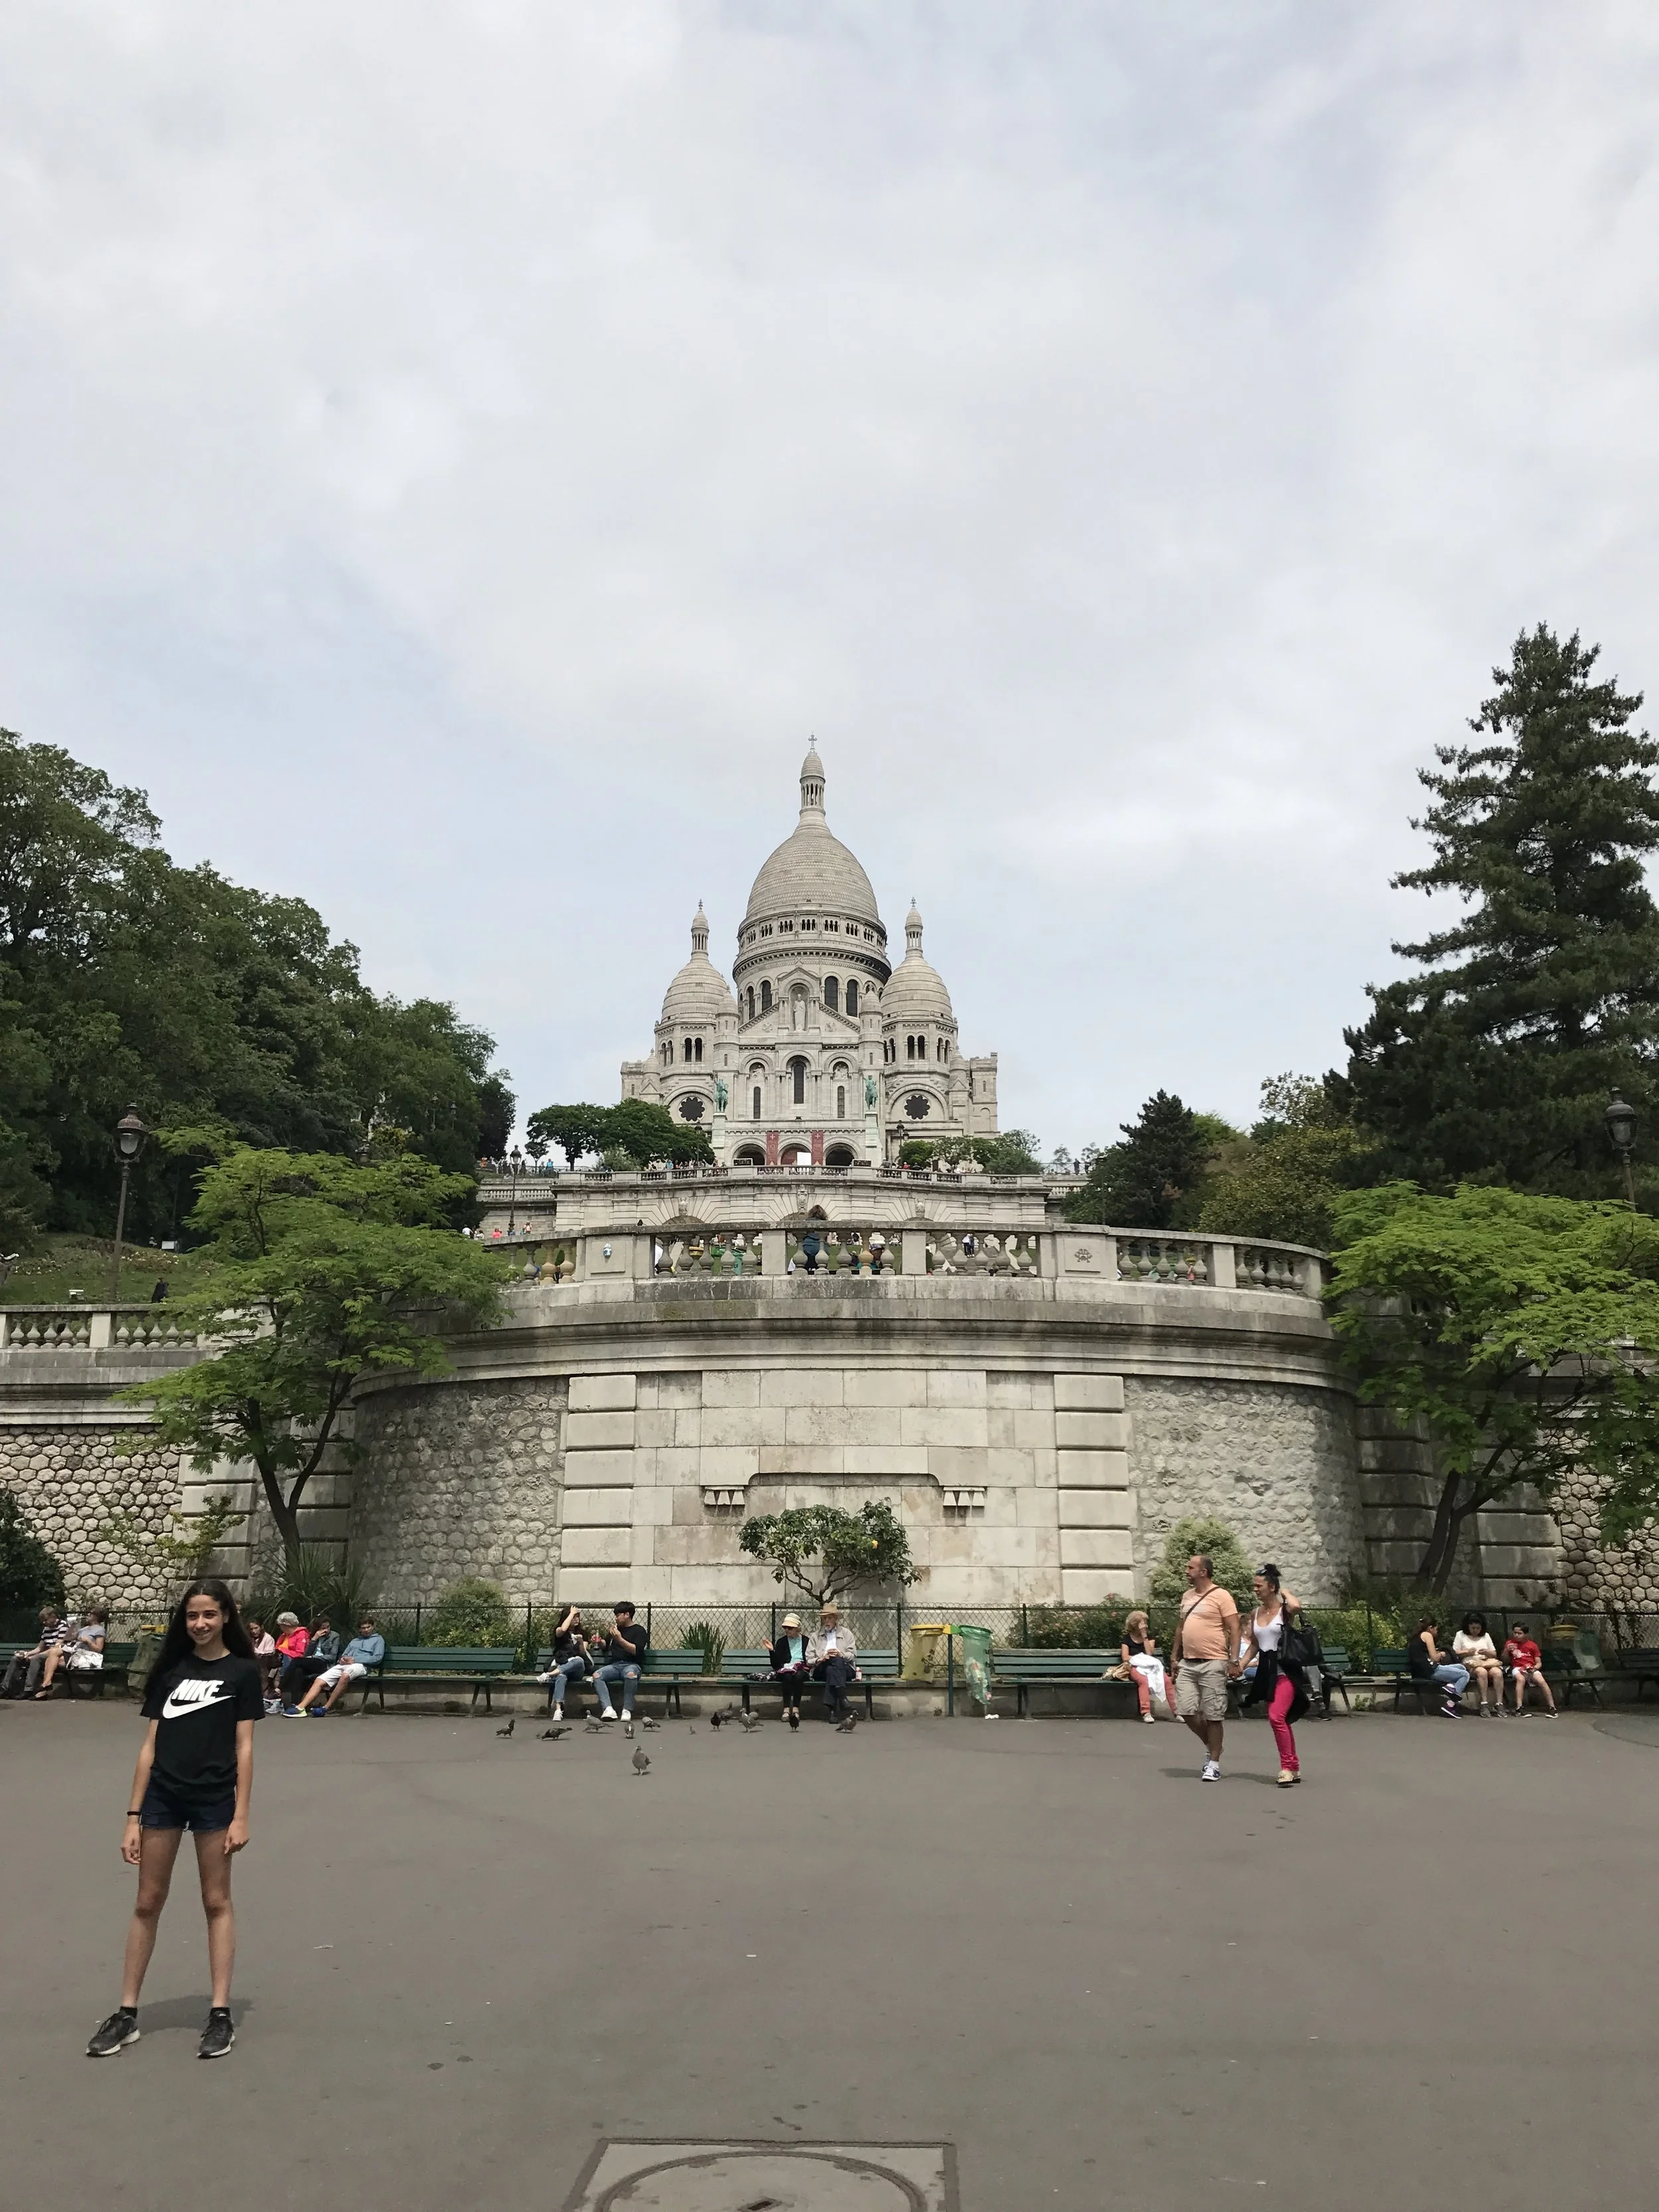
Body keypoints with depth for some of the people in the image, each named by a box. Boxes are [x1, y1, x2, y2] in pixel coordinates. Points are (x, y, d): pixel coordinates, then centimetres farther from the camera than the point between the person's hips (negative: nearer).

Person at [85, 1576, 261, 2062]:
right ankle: (127, 2014, 22)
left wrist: (241, 1816, -9)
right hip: (162, 1797, 3)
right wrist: (134, 1815, 3)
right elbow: (150, 1745, 6)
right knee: (147, 1904, 10)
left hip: (213, 1799, -3)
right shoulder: (171, 1670, 4)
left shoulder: (242, 1671, -5)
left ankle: (221, 2014, 14)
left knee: (216, 1903, 6)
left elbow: (244, 1747, -5)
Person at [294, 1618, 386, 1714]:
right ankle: (301, 1707, -32)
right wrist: (342, 1659, 2)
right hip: (343, 1665, 6)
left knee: (345, 1675, -40)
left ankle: (327, 1707, -36)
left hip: (360, 1665, -6)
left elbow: (377, 1658, 1)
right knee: (319, 1681, -19)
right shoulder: (355, 1641, 35)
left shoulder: (378, 1639, 16)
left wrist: (355, 1659, -8)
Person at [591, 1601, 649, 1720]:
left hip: (631, 1665, -5)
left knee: (631, 1674, -41)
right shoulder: (617, 1629, 25)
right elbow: (606, 1644, 42)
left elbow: (636, 1651, -10)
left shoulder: (639, 1631, 6)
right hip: (614, 1665, 5)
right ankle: (608, 1709, -37)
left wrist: (620, 1640, -17)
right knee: (597, 1675, -26)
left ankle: (627, 1710, -32)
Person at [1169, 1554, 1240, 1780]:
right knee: (1186, 1711, 3)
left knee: (1213, 1716, 0)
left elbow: (1234, 1629, -11)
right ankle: (1210, 1746, 26)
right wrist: (1174, 1656, 18)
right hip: (1188, 1663, 7)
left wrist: (1234, 1661, -18)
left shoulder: (1221, 1596, -8)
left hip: (1213, 1664, -7)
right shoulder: (1187, 1596, 14)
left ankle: (1214, 1763, 12)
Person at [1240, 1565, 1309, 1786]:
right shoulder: (1255, 1612, 9)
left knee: (1277, 1717, -19)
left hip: (1285, 1670, -7)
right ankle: (1294, 1768, 25)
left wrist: (1285, 1592, -15)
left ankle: (1287, 1768, -9)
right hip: (1266, 1671, 7)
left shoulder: (1284, 1610, -9)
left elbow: (1296, 1606, -34)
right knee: (1281, 1721, 13)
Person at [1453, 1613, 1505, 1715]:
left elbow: (1494, 1655, 19)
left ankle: (1499, 1704, -29)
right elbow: (1455, 1653, 5)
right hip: (1470, 1665, -4)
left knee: (1498, 1673, -31)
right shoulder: (1460, 1635, 11)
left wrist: (1487, 1652, -2)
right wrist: (1467, 1652, -10)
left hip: (1487, 1663, 4)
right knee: (1482, 1672, -38)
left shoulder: (1486, 1636, 22)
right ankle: (1484, 1705, -36)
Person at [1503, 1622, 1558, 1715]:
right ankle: (1519, 1708, -39)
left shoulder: (1532, 1645, 10)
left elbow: (1539, 1663, 10)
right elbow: (1505, 1661, 12)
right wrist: (1506, 1651, -7)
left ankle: (1552, 1707, -20)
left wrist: (1534, 1668, -12)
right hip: (1518, 1669, -1)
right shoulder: (1510, 1643, 11)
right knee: (1521, 1679, -36)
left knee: (1542, 1681, -30)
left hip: (1531, 1669, 1)